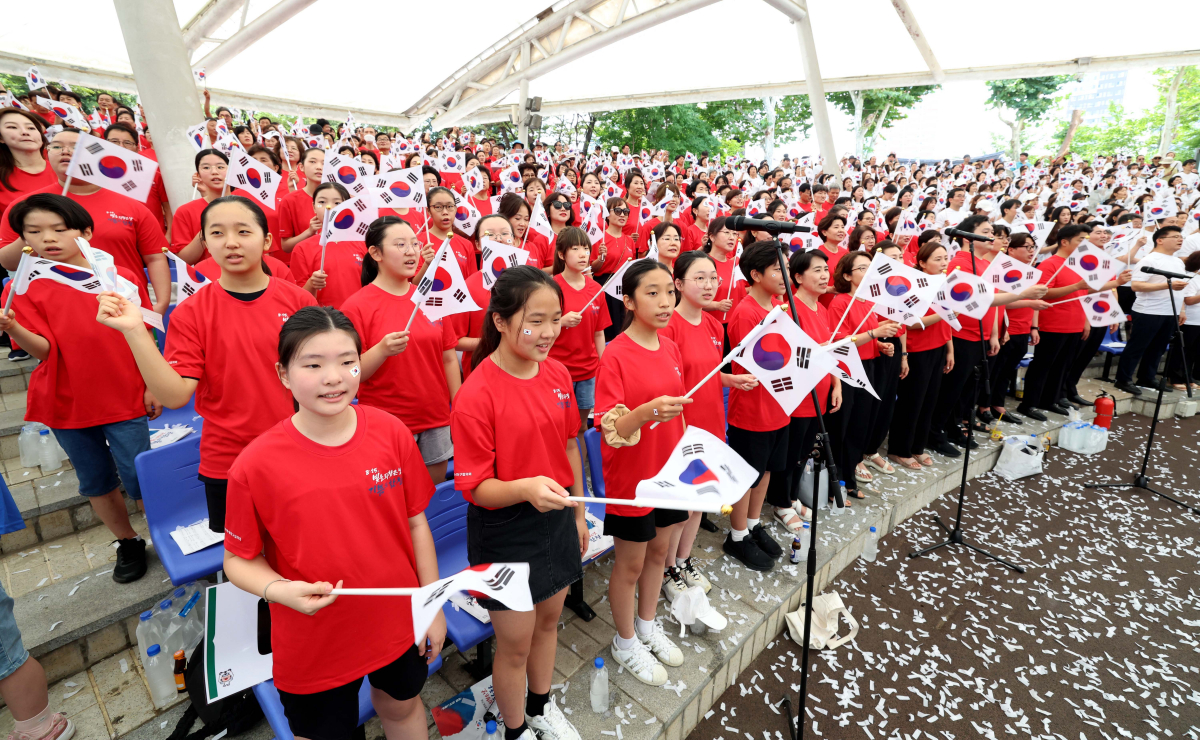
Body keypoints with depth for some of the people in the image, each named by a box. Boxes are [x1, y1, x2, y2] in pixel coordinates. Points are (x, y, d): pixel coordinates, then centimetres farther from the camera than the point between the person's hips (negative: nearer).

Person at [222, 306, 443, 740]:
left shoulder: (391, 432, -15)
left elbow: (415, 523, -6)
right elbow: (239, 559, -7)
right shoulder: (256, 464, -20)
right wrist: (279, 589, -27)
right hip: (314, 648, -1)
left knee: (402, 705, 28)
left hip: (398, 622, 2)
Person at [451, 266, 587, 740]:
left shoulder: (557, 373, -4)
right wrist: (526, 488, -38)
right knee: (515, 643, 14)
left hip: (556, 521, 6)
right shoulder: (476, 395, -23)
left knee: (549, 620, 25)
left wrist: (578, 515, 12)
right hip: (505, 534, -6)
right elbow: (475, 487, -19)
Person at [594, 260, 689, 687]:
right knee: (630, 563, 12)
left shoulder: (670, 349, 2)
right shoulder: (615, 355, -19)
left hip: (669, 472, 7)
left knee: (659, 551, 21)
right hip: (631, 478, -6)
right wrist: (647, 411, -40)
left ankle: (647, 625, 45)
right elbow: (610, 430, -22)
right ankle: (625, 641, 36)